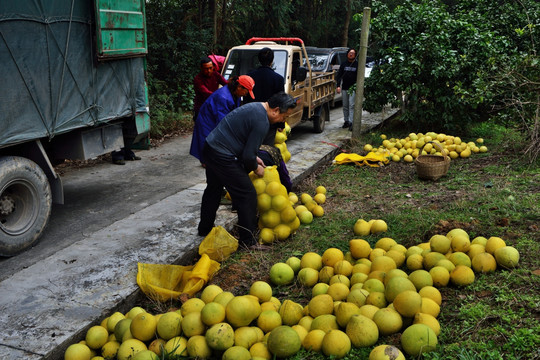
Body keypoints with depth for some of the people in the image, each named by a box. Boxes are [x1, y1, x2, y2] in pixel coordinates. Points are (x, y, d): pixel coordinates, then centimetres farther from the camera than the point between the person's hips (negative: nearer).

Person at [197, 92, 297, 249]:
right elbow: (248, 156, -22)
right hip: (223, 157, -11)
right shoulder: (261, 121, -21)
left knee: (213, 189, 27)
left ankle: (205, 229, 45)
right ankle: (248, 240, 8)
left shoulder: (255, 107, 10)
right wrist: (256, 168, -1)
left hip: (210, 147, 11)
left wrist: (253, 157, 17)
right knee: (248, 195, -1)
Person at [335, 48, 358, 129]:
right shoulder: (343, 64, 12)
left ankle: (351, 122, -13)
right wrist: (338, 86, -2)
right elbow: (339, 76, 10)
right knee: (345, 106, 8)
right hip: (344, 88, 4)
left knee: (351, 105, -11)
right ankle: (346, 121, 17)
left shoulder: (357, 64, 4)